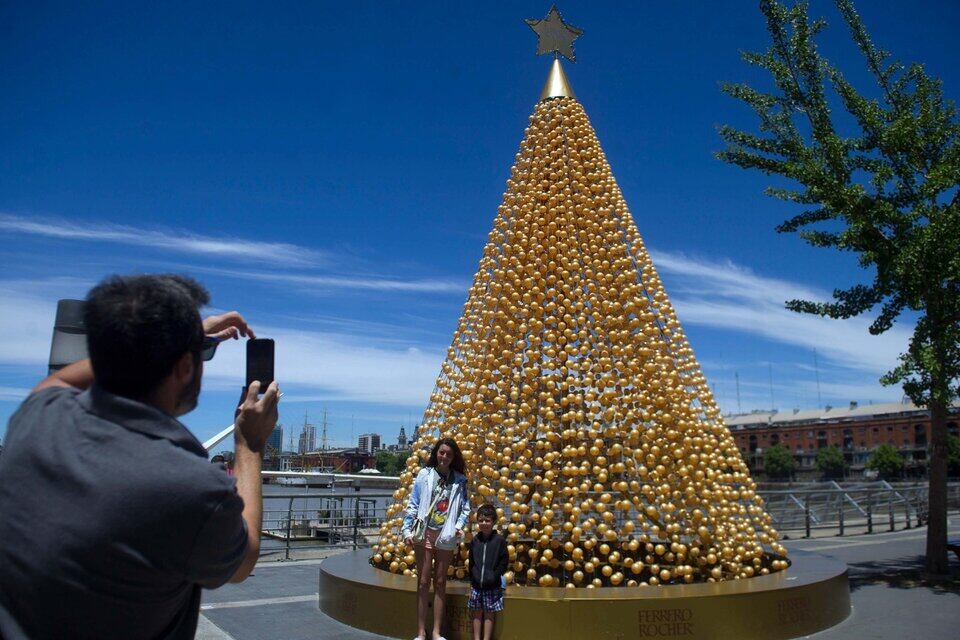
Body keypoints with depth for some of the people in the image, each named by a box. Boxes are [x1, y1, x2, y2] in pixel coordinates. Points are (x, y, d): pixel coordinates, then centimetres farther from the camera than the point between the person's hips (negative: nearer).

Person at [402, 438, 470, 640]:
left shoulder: (459, 480, 4)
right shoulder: (425, 475, 0)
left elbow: (465, 507, 6)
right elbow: (413, 504, 1)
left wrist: (459, 525, -10)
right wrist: (407, 530, -6)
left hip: (446, 536, 1)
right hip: (424, 534, -1)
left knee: (440, 583, 9)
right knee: (423, 582, 3)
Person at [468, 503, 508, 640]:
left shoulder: (499, 540, -7)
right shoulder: (475, 540, 4)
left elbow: (504, 560, -5)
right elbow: (471, 561, 11)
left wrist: (495, 575, -10)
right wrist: (473, 576, 3)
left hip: (492, 585, -3)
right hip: (476, 584, 3)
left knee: (489, 613, 5)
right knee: (477, 613, 10)